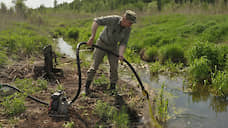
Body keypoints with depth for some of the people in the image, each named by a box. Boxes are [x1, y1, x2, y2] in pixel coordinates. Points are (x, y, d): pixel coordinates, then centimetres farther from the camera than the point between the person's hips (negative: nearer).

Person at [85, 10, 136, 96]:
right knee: (95, 65, -1)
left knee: (114, 67, 0)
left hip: (113, 47, 4)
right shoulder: (113, 19, -31)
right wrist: (92, 37, -36)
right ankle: (87, 86, 12)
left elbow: (123, 43, -17)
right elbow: (96, 21, -31)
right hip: (102, 43, -3)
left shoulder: (128, 29, -17)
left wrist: (120, 54, -37)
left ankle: (112, 88, 14)